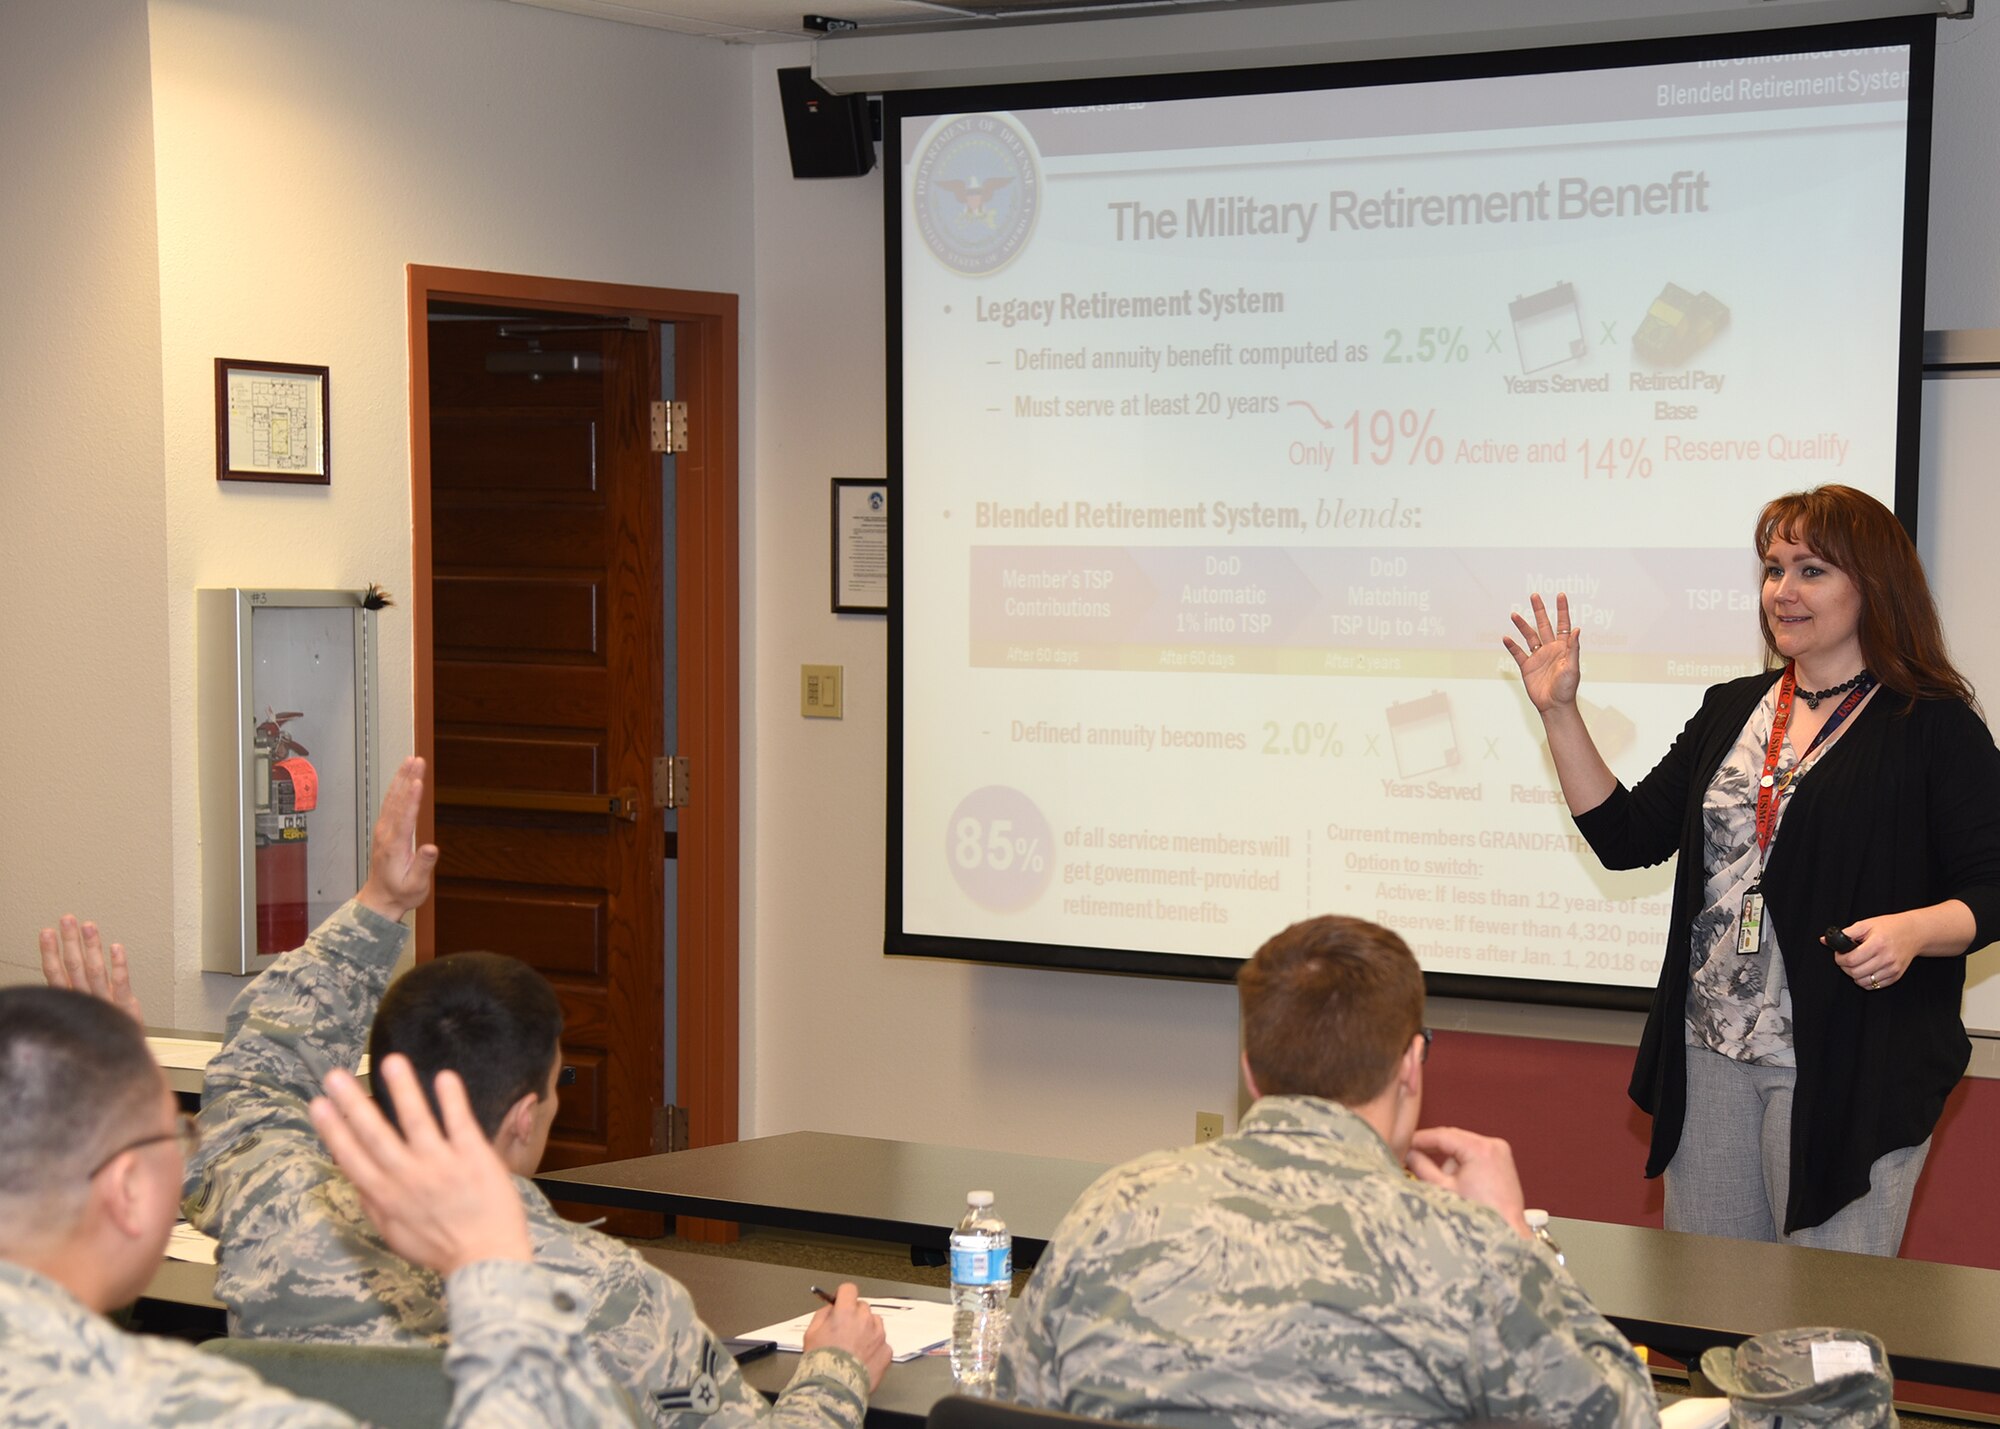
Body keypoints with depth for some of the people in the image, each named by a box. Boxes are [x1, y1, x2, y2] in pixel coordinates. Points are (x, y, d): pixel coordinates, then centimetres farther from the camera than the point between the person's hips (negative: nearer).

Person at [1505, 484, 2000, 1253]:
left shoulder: (1935, 727, -5)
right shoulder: (1730, 711, 13)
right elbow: (1626, 836, 11)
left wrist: (1913, 930, -27)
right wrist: (1559, 713, 4)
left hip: (1850, 1071, -5)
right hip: (1709, 1056, 6)